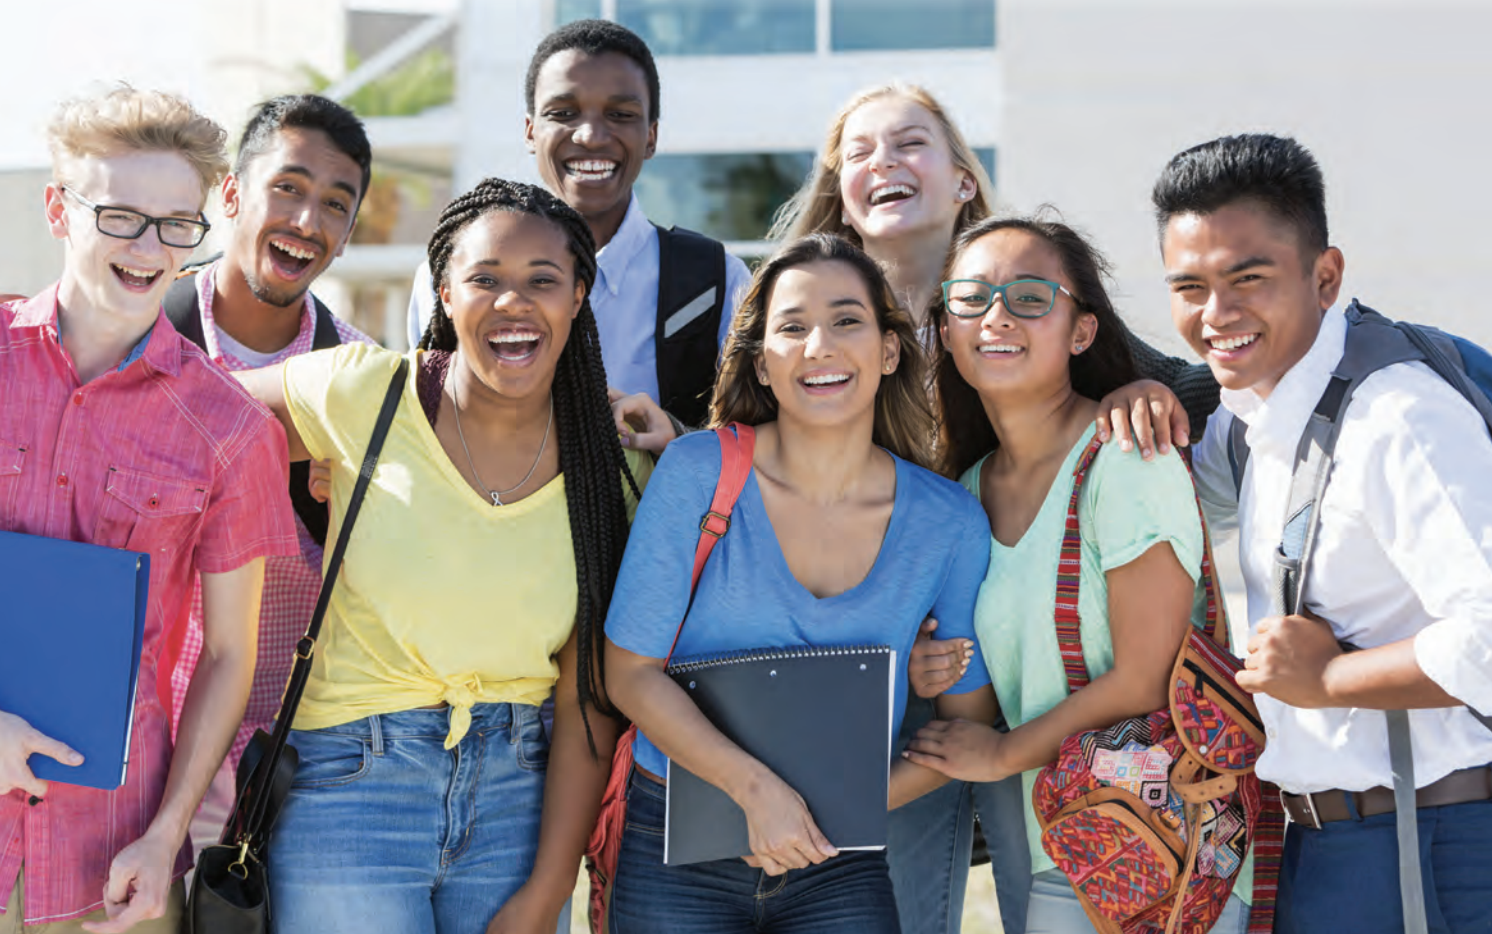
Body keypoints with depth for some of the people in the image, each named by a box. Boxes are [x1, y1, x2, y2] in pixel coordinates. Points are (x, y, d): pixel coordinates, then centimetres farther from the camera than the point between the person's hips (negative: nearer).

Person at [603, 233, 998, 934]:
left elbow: (969, 719, 3)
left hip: (840, 870, 1)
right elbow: (631, 672, -7)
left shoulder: (950, 525, -4)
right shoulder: (697, 474, -9)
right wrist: (755, 789, -18)